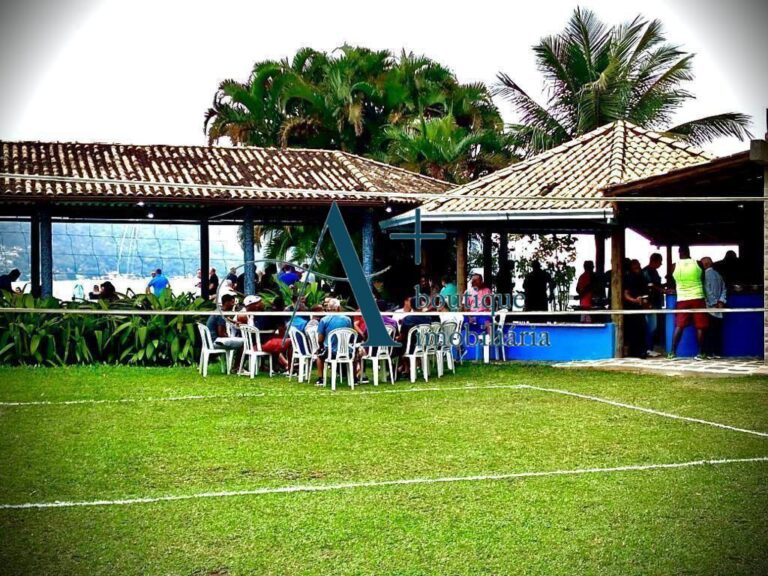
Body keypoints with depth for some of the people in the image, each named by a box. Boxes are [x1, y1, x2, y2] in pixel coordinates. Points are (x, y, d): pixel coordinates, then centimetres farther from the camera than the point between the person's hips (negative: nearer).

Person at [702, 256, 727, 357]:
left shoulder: (706, 274, -8)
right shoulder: (718, 274, 14)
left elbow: (708, 291, -14)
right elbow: (724, 289, 9)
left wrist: (714, 303, -12)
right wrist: (721, 301, 1)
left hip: (710, 308, -7)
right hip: (718, 308, 7)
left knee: (708, 331, -5)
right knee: (717, 331, 8)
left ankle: (708, 352, -7)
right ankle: (717, 352, 9)